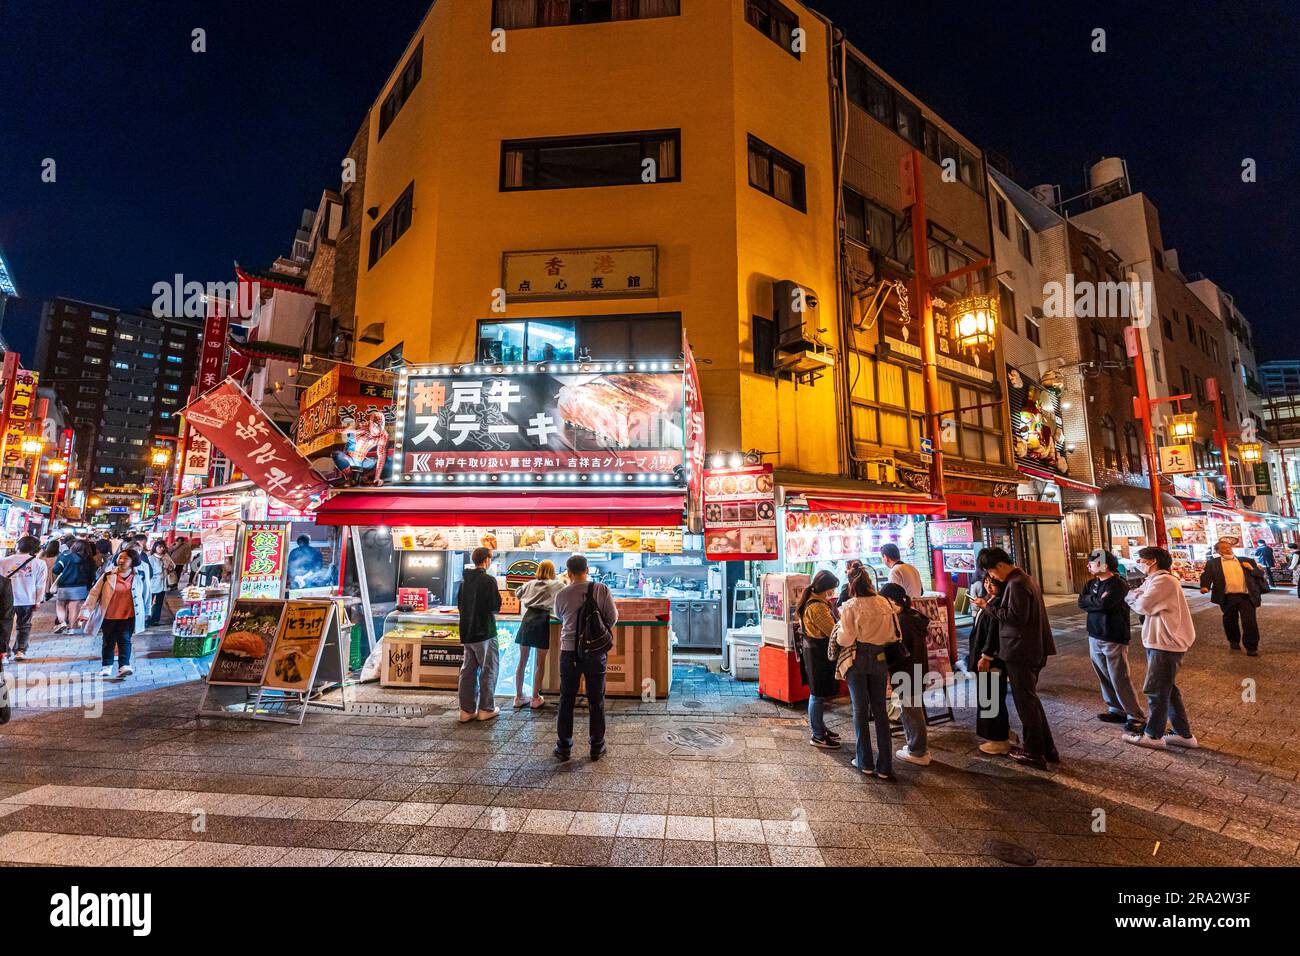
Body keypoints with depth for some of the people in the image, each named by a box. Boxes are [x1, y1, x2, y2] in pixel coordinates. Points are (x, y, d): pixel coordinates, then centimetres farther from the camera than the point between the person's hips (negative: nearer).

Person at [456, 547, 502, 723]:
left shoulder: (465, 580, 6)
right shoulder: (488, 580, -16)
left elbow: (459, 604, 13)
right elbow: (496, 606, -17)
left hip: (467, 631, 7)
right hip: (485, 631, -7)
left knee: (468, 670, 12)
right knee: (488, 669, 5)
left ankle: (467, 710, 16)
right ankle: (486, 708, 10)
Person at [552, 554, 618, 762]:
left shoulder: (561, 595, -7)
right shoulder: (601, 589, -10)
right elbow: (613, 617, -6)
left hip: (569, 651, 0)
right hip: (595, 651, 0)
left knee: (567, 701, 13)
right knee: (596, 701, 12)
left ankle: (563, 747, 22)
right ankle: (597, 747, 21)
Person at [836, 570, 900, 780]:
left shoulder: (849, 607, -14)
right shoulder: (884, 603, -4)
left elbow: (845, 639, -15)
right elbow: (893, 635, 1)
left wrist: (837, 635, 5)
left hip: (857, 659, -3)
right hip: (880, 659, 3)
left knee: (860, 709, 10)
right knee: (880, 710, 11)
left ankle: (865, 762, 20)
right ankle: (885, 766, 15)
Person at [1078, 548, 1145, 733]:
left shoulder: (1119, 585, -14)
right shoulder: (1092, 583, 9)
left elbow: (1104, 603, -26)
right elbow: (1081, 603, 0)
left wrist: (1089, 600, -9)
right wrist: (1097, 601, -14)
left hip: (1114, 639, -7)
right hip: (1095, 637, 7)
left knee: (1119, 679, -4)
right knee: (1104, 677, 13)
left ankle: (1136, 717, 6)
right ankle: (1117, 710, 24)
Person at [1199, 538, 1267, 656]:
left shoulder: (1247, 561, 14)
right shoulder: (1213, 563, 5)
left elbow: (1260, 574, 14)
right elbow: (1206, 575, -6)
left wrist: (1251, 568, -5)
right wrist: (1205, 586, -24)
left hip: (1246, 596, 1)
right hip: (1228, 597, -1)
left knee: (1250, 622, -3)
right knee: (1230, 622, 12)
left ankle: (1252, 647, 9)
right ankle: (1234, 641, 32)